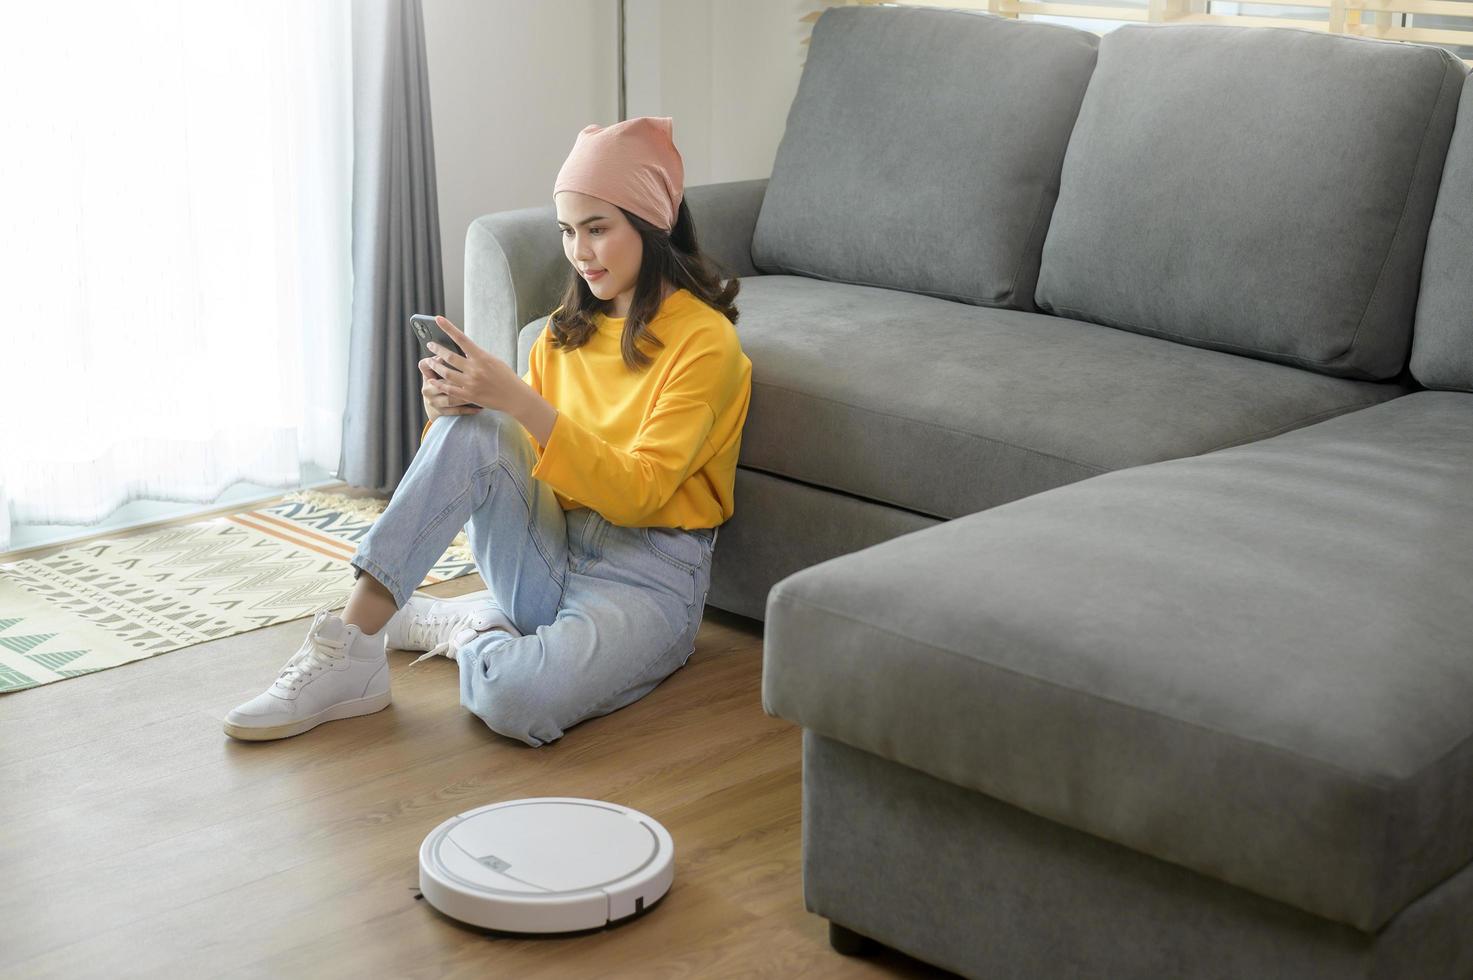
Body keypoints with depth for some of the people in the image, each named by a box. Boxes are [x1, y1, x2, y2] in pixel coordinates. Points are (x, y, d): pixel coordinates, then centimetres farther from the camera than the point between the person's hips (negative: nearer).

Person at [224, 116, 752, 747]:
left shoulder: (704, 340, -9)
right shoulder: (567, 329, 13)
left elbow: (637, 493, -19)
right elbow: (514, 453, 9)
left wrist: (517, 399, -27)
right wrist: (456, 405, -13)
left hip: (648, 575, -6)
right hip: (554, 550, 6)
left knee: (514, 698, -36)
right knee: (471, 428, -24)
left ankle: (457, 622, -2)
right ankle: (349, 644, -25)